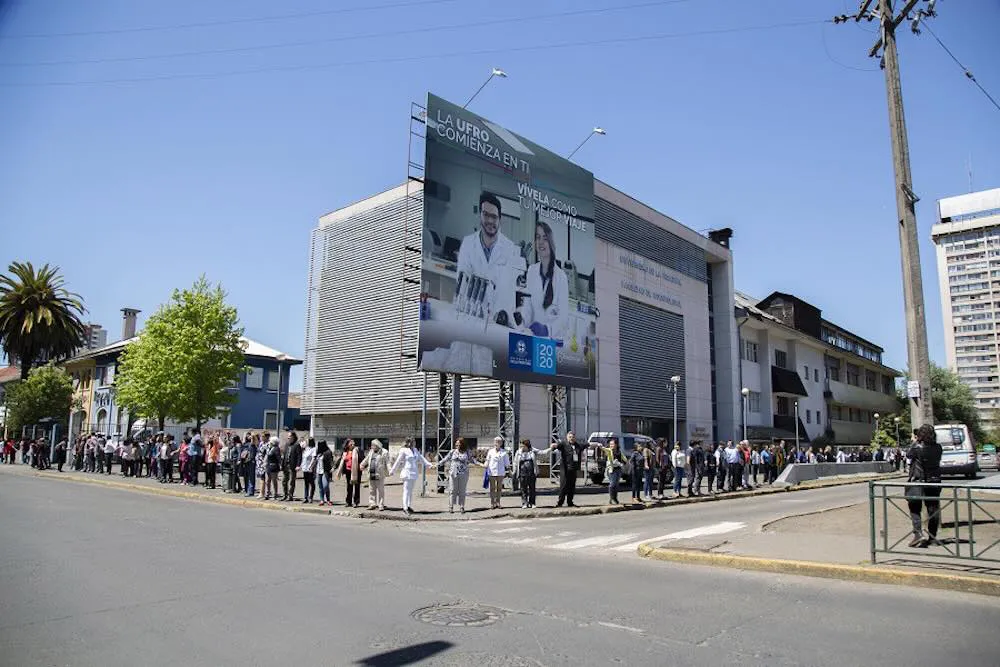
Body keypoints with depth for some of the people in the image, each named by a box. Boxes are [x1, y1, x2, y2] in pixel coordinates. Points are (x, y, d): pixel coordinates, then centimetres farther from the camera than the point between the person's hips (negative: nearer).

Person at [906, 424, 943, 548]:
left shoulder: (918, 448, -17)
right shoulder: (938, 448, -3)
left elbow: (908, 455, 0)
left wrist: (914, 442, 9)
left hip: (918, 483, -5)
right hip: (935, 482, 5)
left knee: (915, 508, 5)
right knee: (933, 509, 13)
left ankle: (918, 533, -10)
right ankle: (932, 537, 18)